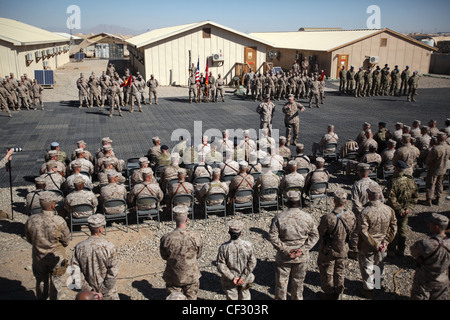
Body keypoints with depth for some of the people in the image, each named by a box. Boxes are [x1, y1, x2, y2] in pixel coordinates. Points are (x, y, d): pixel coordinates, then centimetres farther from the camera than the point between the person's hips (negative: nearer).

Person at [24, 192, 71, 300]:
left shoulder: (31, 220, -18)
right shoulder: (59, 222, -28)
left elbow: (29, 239, -2)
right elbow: (66, 240, -14)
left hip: (38, 257, 3)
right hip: (56, 256, -3)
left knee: (41, 280, 27)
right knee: (55, 282, 20)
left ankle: (41, 298, 46)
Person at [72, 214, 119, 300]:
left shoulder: (79, 248, -9)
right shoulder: (109, 247, -20)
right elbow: (113, 273, -19)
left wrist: (88, 290, -3)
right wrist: (102, 292, -9)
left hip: (89, 291, 3)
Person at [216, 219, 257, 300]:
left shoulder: (223, 247, -18)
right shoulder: (248, 245, -16)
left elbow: (221, 266, -16)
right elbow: (252, 263, -13)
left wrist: (232, 277, -12)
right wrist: (243, 277, -10)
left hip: (229, 282, 0)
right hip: (245, 280, 1)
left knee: (231, 297, 18)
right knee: (245, 296, 23)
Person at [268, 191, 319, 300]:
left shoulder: (279, 218, -14)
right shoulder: (307, 217, -8)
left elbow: (272, 236, -16)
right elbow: (315, 235, -2)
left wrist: (285, 249, -12)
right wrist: (303, 249, -5)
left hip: (283, 258, -2)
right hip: (302, 258, 2)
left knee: (281, 282, 15)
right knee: (298, 282, 22)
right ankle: (297, 298, 38)